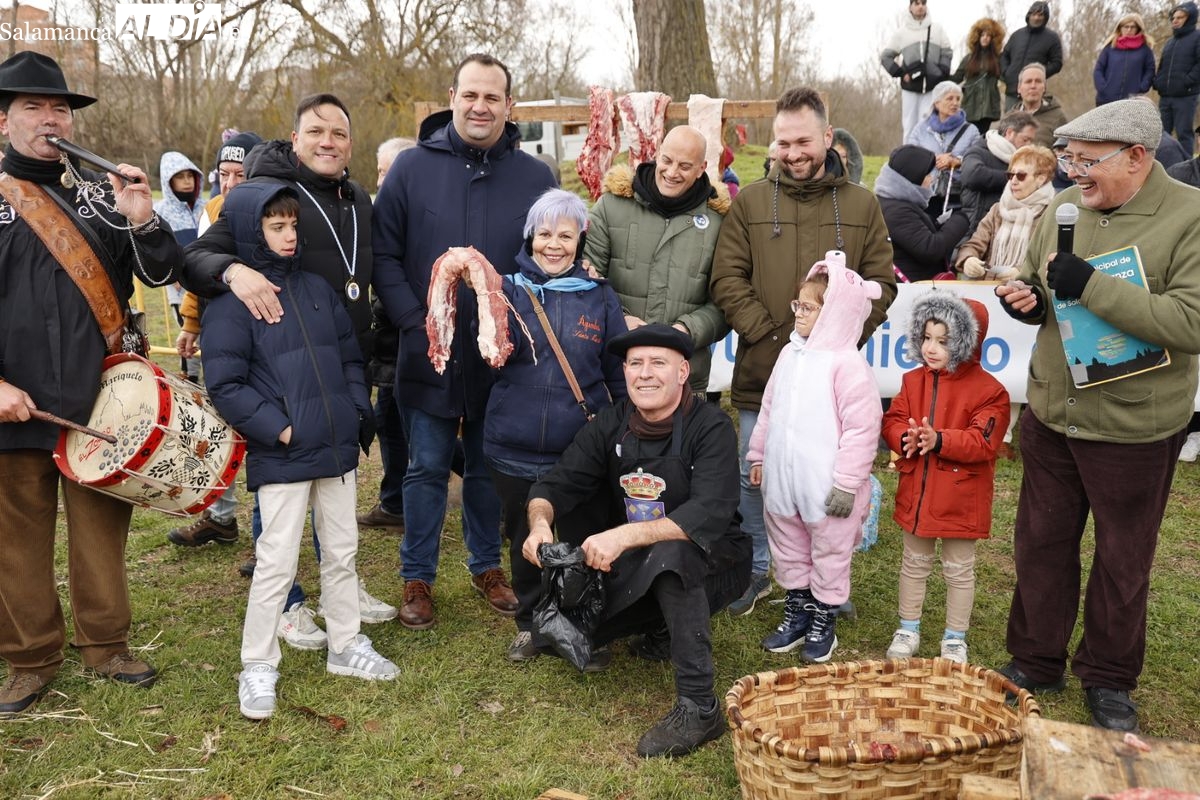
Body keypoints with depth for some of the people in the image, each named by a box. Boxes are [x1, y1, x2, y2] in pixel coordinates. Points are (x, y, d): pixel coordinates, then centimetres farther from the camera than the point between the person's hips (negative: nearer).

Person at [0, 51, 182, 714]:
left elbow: (162, 274, 6)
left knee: (102, 528, 10)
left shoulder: (102, 193, 8)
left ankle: (106, 646, 25)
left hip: (100, 400, 1)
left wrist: (142, 221, -14)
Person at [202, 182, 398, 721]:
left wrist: (359, 412, 4)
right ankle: (258, 666, 16)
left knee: (342, 551, 15)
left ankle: (347, 646, 30)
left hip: (338, 448, 6)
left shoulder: (316, 288, 10)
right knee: (277, 561, -1)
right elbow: (224, 385, -11)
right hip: (281, 456, -6)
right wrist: (278, 429, -16)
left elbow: (349, 356, 16)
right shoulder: (232, 302, -8)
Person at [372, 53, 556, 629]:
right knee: (427, 468, 8)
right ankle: (417, 578, 23)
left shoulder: (535, 177, 0)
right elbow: (384, 254, -2)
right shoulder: (412, 167, -3)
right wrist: (414, 323, -12)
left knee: (488, 467, 16)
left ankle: (487, 566, 33)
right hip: (430, 354, -1)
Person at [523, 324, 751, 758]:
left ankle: (699, 707, -28)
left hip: (709, 562, -5)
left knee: (669, 553, -38)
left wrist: (625, 535, -44)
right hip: (634, 565, 6)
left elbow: (709, 515, -33)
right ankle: (661, 628, 17)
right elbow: (558, 483, -5)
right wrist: (540, 521, -30)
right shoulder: (610, 425, -4)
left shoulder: (711, 427, -19)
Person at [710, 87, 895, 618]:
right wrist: (768, 335, -12)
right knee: (754, 477, 10)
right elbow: (727, 280, -2)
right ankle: (755, 572, 29)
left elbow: (881, 283, 5)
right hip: (762, 372, 0)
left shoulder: (861, 205, 6)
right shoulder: (749, 202, 3)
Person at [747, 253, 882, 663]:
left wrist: (847, 483, -18)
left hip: (827, 486, -7)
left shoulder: (847, 364, -17)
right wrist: (758, 455, 16)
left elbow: (862, 428, -18)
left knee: (829, 554, 11)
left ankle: (824, 622, 28)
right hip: (781, 479, 7)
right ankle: (797, 613, 36)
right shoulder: (791, 354, 5)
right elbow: (769, 409, 14)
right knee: (789, 552, 19)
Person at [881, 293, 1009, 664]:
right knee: (914, 563, 17)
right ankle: (908, 629, 31)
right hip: (916, 491, 4)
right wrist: (905, 438, -21)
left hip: (960, 497, -4)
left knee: (959, 569, 11)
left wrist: (940, 440, -31)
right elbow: (892, 421, 1)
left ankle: (955, 638, 26)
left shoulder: (988, 389, -12)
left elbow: (983, 441, -19)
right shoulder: (913, 380, 4)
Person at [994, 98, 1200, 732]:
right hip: (1050, 413, 5)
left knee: (1123, 559, 12)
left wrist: (1091, 286, -29)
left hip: (1135, 429, -5)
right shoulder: (1064, 209, 2)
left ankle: (1108, 679, 31)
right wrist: (1028, 301, -7)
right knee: (1041, 541, 15)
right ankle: (1035, 661, 33)